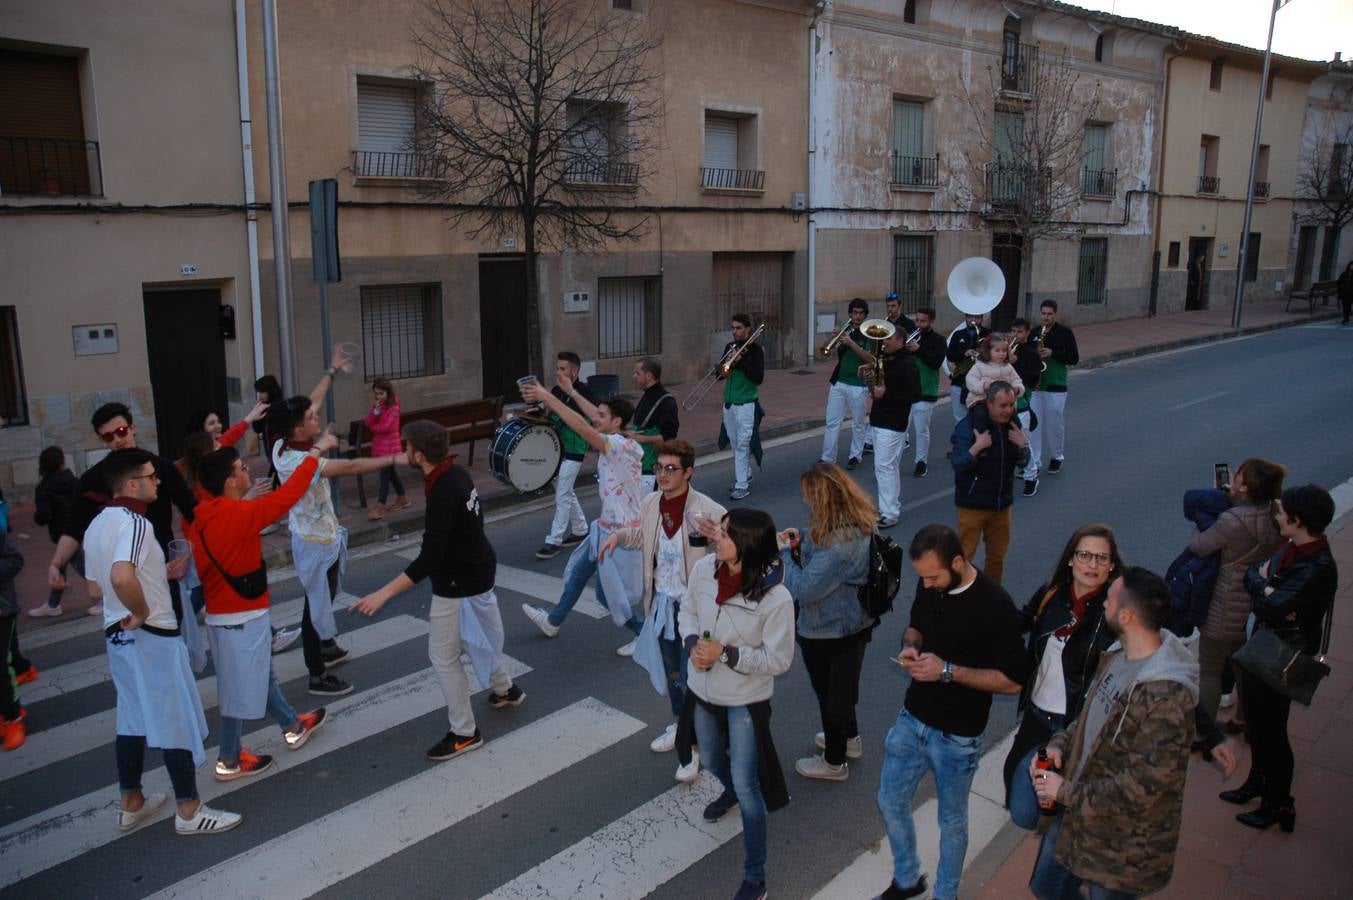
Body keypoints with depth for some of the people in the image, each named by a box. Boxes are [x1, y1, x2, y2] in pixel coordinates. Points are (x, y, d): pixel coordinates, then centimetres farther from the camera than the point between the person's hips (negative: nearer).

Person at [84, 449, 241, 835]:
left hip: (117, 633, 9)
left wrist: (163, 573, 13)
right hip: (151, 636, -9)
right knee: (176, 721, 2)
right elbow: (122, 577, -38)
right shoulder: (135, 522, -21)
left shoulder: (97, 525, 8)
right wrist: (142, 613, -22)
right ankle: (189, 810, 12)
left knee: (132, 719, 19)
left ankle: (131, 803, 31)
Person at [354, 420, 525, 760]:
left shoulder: (442, 497, -31)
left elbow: (429, 559, -33)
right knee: (478, 634, 28)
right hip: (477, 570, 10)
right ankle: (504, 689, 48)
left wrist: (384, 593, -34)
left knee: (443, 656, 2)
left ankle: (464, 733, 13)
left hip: (459, 584, -10)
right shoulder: (457, 473, -3)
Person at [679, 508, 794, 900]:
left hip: (746, 701, -5)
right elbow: (687, 612, 4)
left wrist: (726, 654, -26)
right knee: (711, 762, 29)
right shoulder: (703, 569, -15)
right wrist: (692, 644, -15)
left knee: (746, 785, 1)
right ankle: (730, 792, 65)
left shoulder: (775, 598, -29)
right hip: (703, 691, 6)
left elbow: (779, 660, -20)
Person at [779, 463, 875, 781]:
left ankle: (834, 763, 34)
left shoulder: (838, 544, -36)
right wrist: (801, 544, -5)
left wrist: (786, 553, -19)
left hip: (829, 633, -9)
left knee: (830, 693, 13)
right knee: (841, 685, 30)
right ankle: (849, 739, 52)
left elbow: (803, 589, -32)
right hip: (852, 623, 9)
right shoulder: (856, 525, -4)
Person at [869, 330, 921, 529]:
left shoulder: (907, 365, -14)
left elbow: (914, 395, -20)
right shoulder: (885, 361, 13)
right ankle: (893, 506, 25)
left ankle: (889, 514, -8)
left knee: (884, 466, -11)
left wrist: (886, 394, -24)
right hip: (879, 420, 10)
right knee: (889, 466, 16)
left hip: (893, 423, -10)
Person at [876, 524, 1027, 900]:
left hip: (956, 737, -5)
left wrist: (948, 671, -27)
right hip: (911, 719, 6)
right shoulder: (928, 586, -7)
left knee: (951, 821, 16)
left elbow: (1013, 680, -20)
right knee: (890, 802, 17)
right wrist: (910, 646, -11)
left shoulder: (995, 605, -24)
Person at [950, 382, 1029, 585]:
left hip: (1002, 503, 6)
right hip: (973, 504, -6)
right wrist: (977, 447, -32)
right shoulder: (969, 425, -16)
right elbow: (957, 465, -18)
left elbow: (1022, 462, 9)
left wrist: (1023, 446, -11)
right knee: (964, 555, 0)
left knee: (997, 556, 17)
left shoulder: (1012, 424, 1)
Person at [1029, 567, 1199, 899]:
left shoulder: (1167, 696, -32)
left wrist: (1068, 793, -21)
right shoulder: (1118, 657, -5)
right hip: (1076, 812, 8)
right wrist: (1060, 744, -7)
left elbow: (1143, 784, -29)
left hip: (1122, 843, -8)